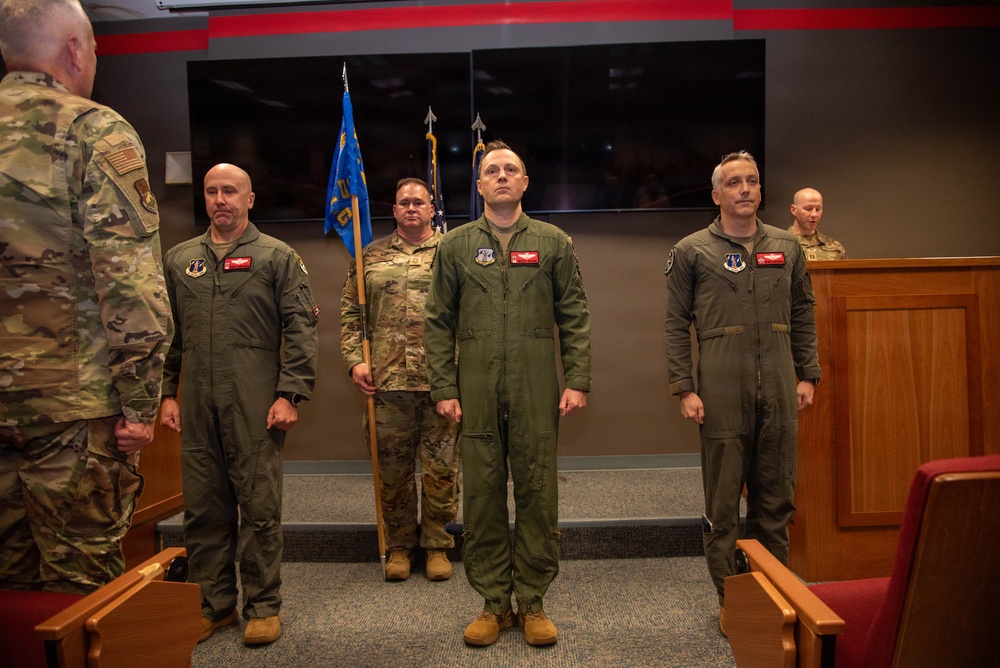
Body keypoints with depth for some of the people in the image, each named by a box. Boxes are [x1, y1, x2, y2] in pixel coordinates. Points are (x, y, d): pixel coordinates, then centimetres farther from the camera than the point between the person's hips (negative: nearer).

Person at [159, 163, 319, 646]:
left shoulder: (277, 257, 4)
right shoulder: (179, 260, 16)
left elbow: (300, 329, -2)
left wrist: (289, 394, -9)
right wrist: (167, 392, 9)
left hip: (255, 407, -4)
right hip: (197, 407, 4)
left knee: (259, 507, 2)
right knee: (203, 508, 10)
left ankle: (263, 606, 15)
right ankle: (214, 603, 24)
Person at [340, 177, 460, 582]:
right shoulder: (371, 257, 11)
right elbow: (350, 313, 12)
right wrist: (354, 360, 0)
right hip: (387, 381, 2)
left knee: (441, 469, 6)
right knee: (393, 469, 10)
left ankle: (437, 545, 22)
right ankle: (398, 546, 26)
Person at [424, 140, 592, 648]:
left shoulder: (553, 242, 8)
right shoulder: (455, 245, 9)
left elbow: (574, 317, 5)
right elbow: (438, 322, 7)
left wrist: (577, 381, -3)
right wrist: (443, 388, 0)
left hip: (537, 393, 0)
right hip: (477, 394, 1)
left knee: (537, 496, 5)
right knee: (482, 498, 6)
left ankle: (532, 602, 20)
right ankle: (493, 603, 20)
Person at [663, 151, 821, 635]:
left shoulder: (786, 247, 13)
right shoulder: (692, 251, 2)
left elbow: (803, 316, 17)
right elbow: (677, 325, 0)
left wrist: (807, 374, 9)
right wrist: (683, 388, -7)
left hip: (779, 394, 4)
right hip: (722, 393, -3)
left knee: (776, 502, 11)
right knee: (722, 504, 5)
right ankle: (728, 599, 18)